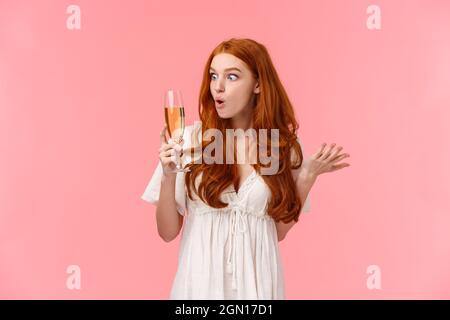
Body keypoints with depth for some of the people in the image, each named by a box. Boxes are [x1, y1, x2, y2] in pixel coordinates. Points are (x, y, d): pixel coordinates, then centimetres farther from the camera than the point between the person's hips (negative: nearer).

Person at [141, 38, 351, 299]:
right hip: (202, 280, -1)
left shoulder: (284, 145, -2)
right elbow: (168, 232, -4)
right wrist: (168, 177, -19)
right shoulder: (191, 139, -7)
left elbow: (279, 230, 1)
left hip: (257, 279, 1)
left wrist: (307, 177, -7)